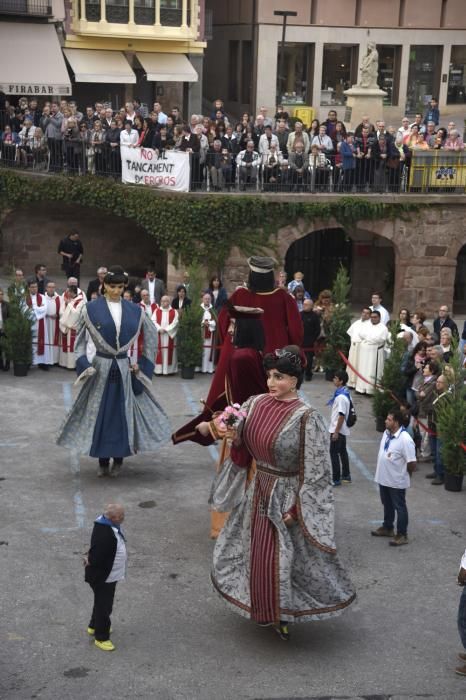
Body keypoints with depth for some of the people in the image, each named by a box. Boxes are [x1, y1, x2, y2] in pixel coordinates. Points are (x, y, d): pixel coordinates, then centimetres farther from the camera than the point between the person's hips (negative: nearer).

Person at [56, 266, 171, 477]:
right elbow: (80, 338, 3)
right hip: (101, 367, -1)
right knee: (99, 412, 3)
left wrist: (143, 364, 6)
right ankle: (102, 461, 15)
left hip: (124, 369, 2)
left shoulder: (134, 310, 2)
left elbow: (151, 335, 11)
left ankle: (119, 459, 18)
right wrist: (84, 364, -7)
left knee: (124, 412, 4)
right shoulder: (91, 309, -3)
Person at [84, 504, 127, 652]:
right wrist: (90, 561, -12)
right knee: (104, 606, 7)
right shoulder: (103, 533, -36)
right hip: (102, 577, -10)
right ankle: (101, 637, 25)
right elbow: (96, 557, -32)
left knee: (102, 603, 27)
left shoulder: (110, 525, -3)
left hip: (109, 575, 10)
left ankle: (94, 626, 47)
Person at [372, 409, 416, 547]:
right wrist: (382, 471, 15)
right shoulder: (386, 433, 1)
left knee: (399, 507, 4)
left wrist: (405, 474, -6)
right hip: (383, 478, 8)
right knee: (387, 505, 23)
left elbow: (412, 463, -23)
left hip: (397, 481, -8)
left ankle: (402, 535, 14)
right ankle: (387, 528, 39)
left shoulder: (405, 439, -26)